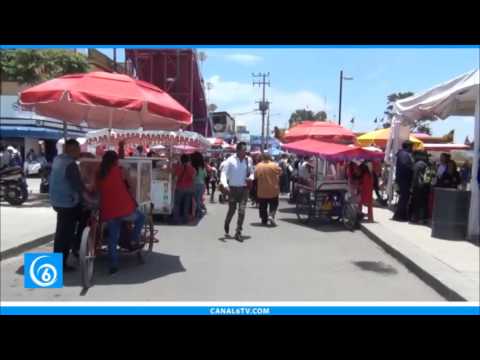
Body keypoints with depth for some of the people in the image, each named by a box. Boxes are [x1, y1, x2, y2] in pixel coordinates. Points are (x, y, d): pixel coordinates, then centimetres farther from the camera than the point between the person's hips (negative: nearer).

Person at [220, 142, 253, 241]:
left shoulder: (248, 160, 1)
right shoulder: (230, 160, -10)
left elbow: (251, 173, 15)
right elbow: (224, 174, -15)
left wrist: (251, 177, -8)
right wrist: (225, 184, -32)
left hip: (244, 189, 2)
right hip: (233, 188, -2)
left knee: (242, 211, -6)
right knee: (232, 210, 10)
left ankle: (238, 233, 5)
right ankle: (226, 225, 42)